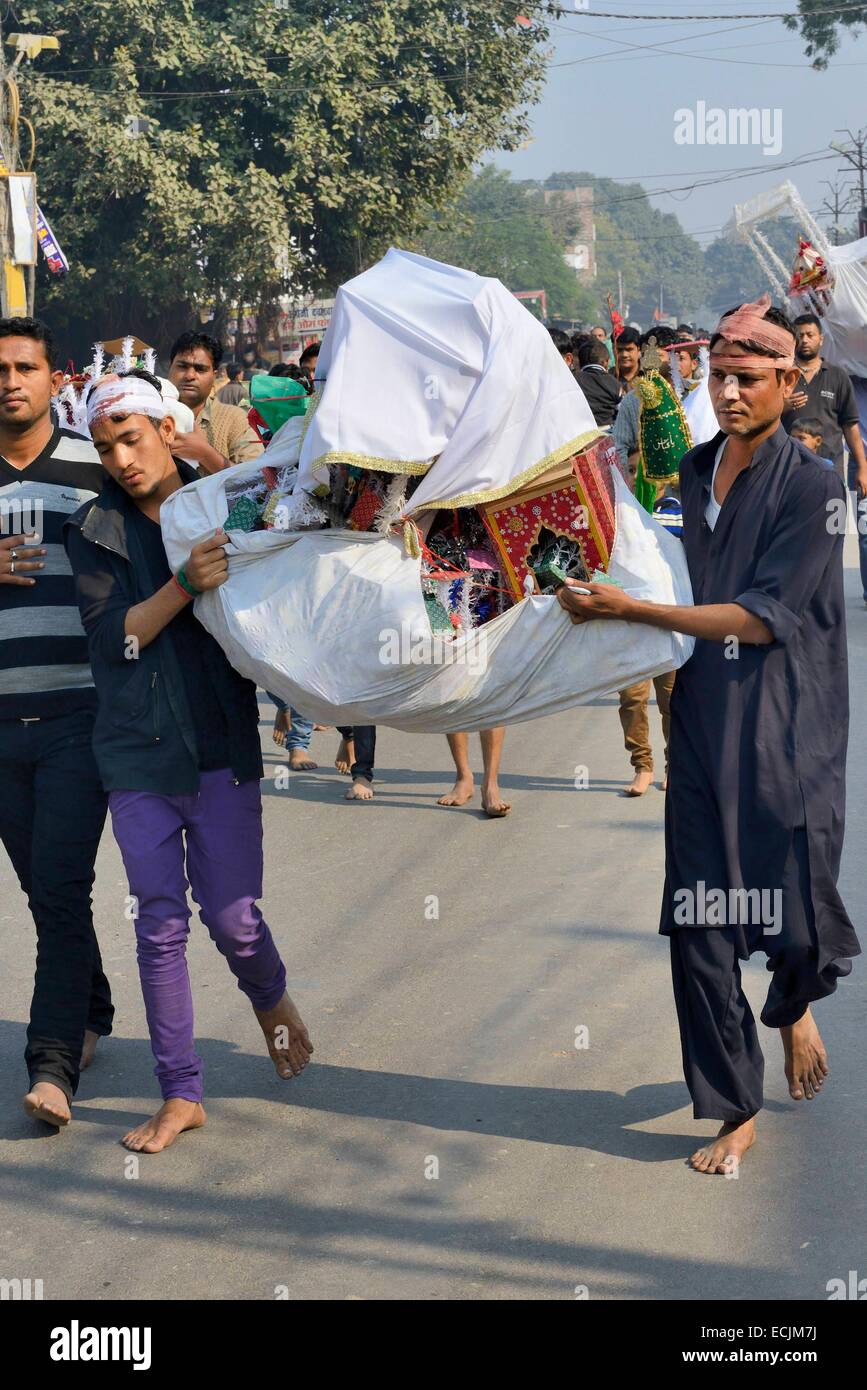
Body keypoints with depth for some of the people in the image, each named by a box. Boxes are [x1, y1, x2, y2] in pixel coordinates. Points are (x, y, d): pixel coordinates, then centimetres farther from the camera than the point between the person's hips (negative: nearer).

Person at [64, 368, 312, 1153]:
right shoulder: (94, 531, 3)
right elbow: (112, 635, -9)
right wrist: (184, 586, -22)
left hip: (221, 743, -1)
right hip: (138, 750, 1)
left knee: (232, 916, -1)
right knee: (160, 924, 2)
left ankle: (271, 999, 33)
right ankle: (180, 1093, 13)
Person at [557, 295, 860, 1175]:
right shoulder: (695, 471, 9)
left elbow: (762, 617, -16)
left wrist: (633, 608, -17)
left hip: (788, 738, -5)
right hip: (703, 729, 5)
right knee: (699, 928, 3)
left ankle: (793, 1005, 35)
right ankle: (734, 1109, 18)